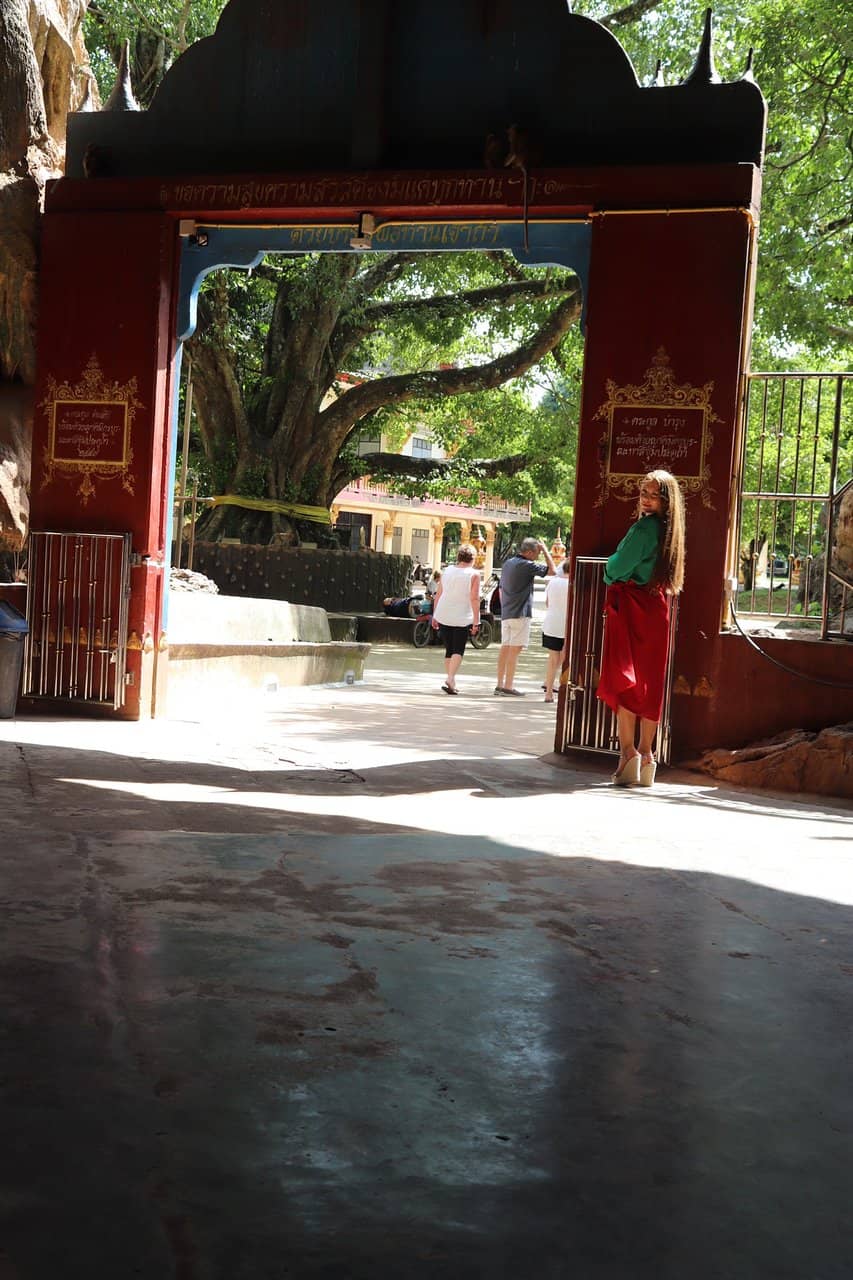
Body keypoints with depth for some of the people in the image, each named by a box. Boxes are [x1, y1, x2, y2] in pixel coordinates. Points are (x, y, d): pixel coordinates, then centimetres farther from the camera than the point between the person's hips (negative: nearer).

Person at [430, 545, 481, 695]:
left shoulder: (448, 570, 7)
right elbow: (474, 599, -13)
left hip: (444, 616, 4)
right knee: (458, 650, -1)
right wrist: (476, 621, -11)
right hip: (462, 618, -4)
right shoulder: (473, 574, -7)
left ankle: (451, 681, 19)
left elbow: (438, 594, 8)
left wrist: (434, 615, 14)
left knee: (449, 650, 14)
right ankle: (450, 679, -18)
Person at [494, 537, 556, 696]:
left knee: (505, 648, 9)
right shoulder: (527, 565, -13)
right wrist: (545, 550, -2)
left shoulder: (507, 563, 15)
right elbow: (552, 571, -11)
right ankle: (508, 687, -7)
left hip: (506, 613, 9)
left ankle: (500, 685, 10)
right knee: (514, 649, -7)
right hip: (520, 614, -9)